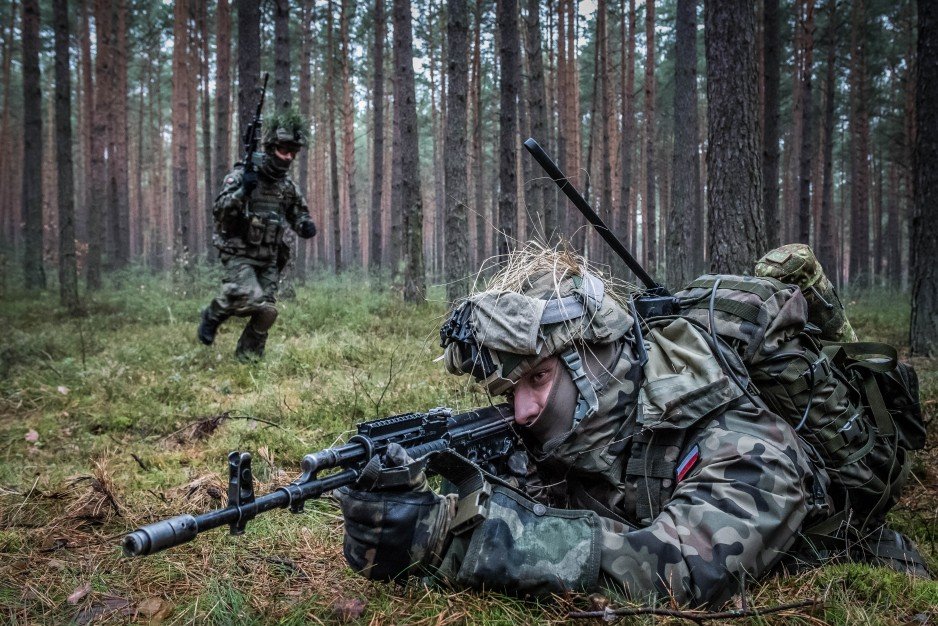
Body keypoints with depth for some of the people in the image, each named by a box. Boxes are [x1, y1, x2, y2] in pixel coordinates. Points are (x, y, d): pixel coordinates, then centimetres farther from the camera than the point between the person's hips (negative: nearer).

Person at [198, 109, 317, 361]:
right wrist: (242, 190, -34)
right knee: (250, 298, -25)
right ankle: (213, 315, 5)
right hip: (239, 254, -5)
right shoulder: (243, 174, -10)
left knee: (267, 311, -1)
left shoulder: (288, 185, 6)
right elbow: (219, 209, -17)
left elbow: (298, 214, 19)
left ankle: (247, 358, 19)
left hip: (268, 259, 5)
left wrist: (306, 225, -5)